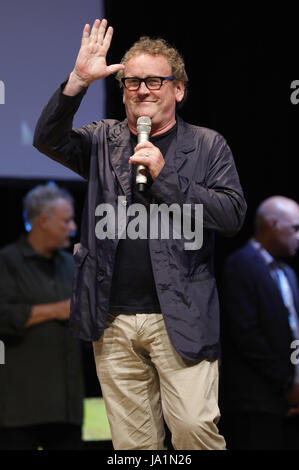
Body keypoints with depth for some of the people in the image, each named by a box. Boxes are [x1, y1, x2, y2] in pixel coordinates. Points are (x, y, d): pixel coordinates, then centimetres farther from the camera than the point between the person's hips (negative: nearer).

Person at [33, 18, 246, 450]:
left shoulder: (207, 146, 7)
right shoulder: (105, 140, 14)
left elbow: (232, 214, -5)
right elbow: (48, 140, -2)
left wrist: (165, 175, -11)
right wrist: (78, 81, -14)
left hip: (180, 317, -3)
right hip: (114, 321, 3)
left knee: (193, 426, -16)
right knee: (132, 441, 5)